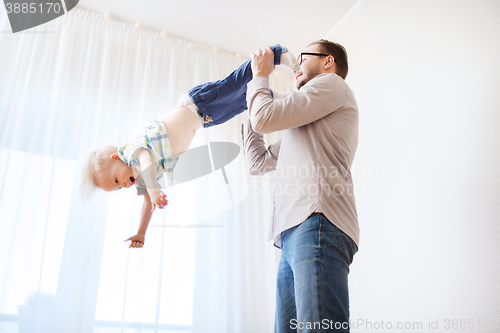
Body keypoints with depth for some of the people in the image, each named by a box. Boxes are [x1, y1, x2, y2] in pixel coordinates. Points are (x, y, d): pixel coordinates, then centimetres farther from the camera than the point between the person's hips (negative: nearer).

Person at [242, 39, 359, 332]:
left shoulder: (332, 83, 11)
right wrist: (251, 104, 40)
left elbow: (266, 118, -2)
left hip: (318, 224, -9)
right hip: (293, 233, 9)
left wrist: (261, 75, 18)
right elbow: (259, 162, 35)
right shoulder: (304, 126, 37)